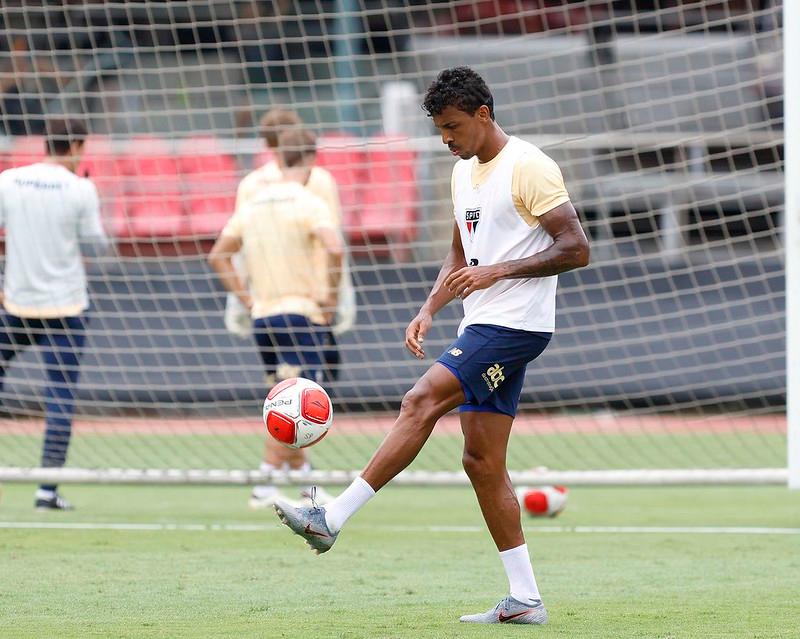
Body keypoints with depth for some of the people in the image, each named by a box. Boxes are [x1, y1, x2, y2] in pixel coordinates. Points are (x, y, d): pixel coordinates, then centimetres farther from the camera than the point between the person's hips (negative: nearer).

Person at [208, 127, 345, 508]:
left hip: (262, 317, 7)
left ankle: (306, 486, 21)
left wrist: (248, 299, 13)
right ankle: (266, 485, -12)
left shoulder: (251, 203, 11)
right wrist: (331, 296, -13)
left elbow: (218, 256, 16)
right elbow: (334, 248, -26)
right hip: (301, 314, -7)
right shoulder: (307, 202, -9)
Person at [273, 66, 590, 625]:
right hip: (482, 327, 10)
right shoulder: (464, 172, 16)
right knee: (483, 461, 4)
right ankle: (525, 600, 6)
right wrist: (429, 311, 12)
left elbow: (577, 249, -16)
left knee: (421, 403, -19)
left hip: (516, 324, -10)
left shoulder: (529, 168, -11)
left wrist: (498, 271, -21)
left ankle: (332, 519, -20)